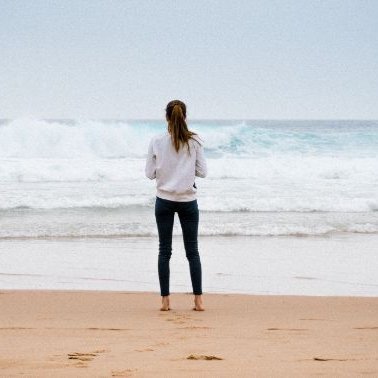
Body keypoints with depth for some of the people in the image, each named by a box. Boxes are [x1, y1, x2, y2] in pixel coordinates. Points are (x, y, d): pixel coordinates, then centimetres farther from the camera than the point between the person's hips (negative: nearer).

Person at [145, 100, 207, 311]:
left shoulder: (157, 142, -6)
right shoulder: (195, 142, -7)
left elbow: (150, 173, -2)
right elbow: (202, 172, -3)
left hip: (164, 200, 0)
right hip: (188, 201, 0)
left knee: (165, 250, 6)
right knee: (192, 251, 8)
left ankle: (165, 300, 4)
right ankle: (198, 299, 5)